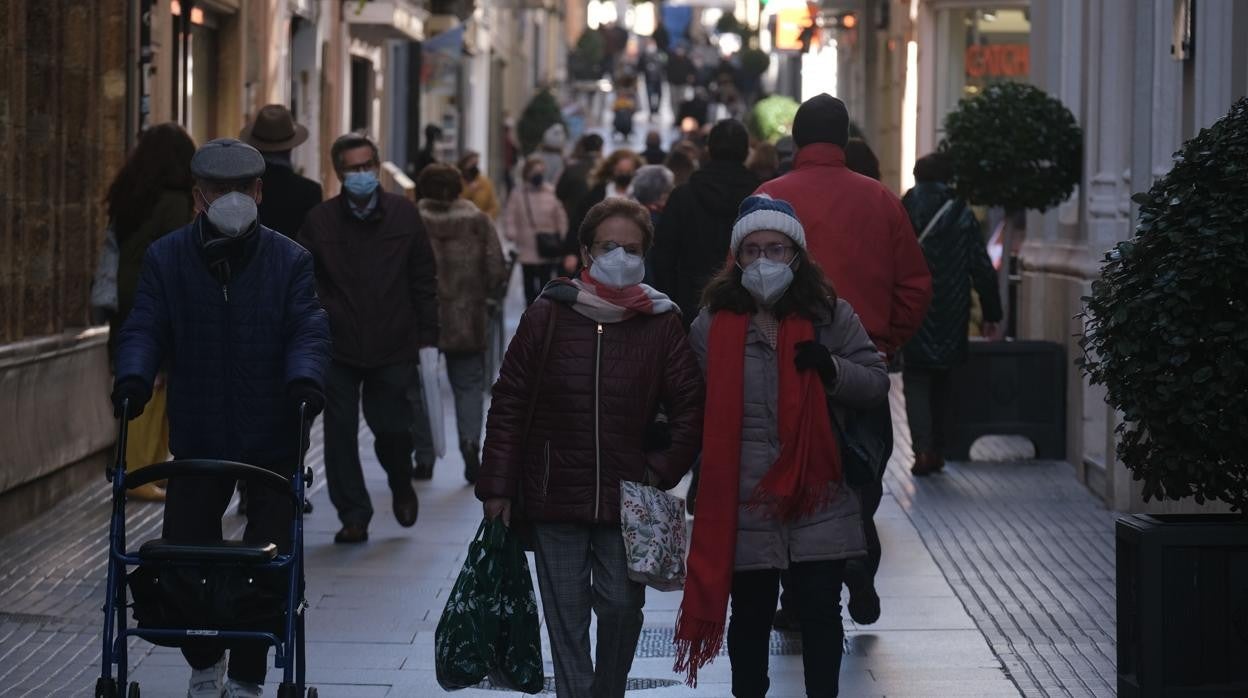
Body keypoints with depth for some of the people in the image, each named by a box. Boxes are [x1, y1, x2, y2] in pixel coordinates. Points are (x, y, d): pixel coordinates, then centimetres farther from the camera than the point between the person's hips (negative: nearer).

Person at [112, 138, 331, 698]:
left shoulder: (289, 261, 0)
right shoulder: (165, 258, 2)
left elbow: (309, 329, -7)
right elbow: (145, 328, -4)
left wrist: (305, 377, -28)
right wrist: (133, 377, -24)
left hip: (273, 440, -1)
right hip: (197, 436, 1)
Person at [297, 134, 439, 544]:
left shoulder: (403, 215, 3)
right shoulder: (320, 221, 1)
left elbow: (424, 281, 7)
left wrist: (427, 338, 3)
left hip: (393, 347, 0)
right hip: (338, 350, 0)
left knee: (392, 429, 0)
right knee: (340, 433, -1)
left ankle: (402, 486, 33)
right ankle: (353, 516, 10)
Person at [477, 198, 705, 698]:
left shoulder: (661, 324, -1)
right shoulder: (547, 316, -1)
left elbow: (689, 407, 4)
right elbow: (509, 404, 1)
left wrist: (662, 470, -6)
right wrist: (497, 486, -2)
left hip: (627, 502, 0)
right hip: (554, 497, 0)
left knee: (623, 607, 2)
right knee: (566, 617, 3)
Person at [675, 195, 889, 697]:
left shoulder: (831, 317, 3)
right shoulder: (713, 323, 3)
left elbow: (877, 382, 4)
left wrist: (832, 370, -15)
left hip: (818, 497, 0)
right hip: (744, 500, 0)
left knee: (821, 612, 2)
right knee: (750, 615, 10)